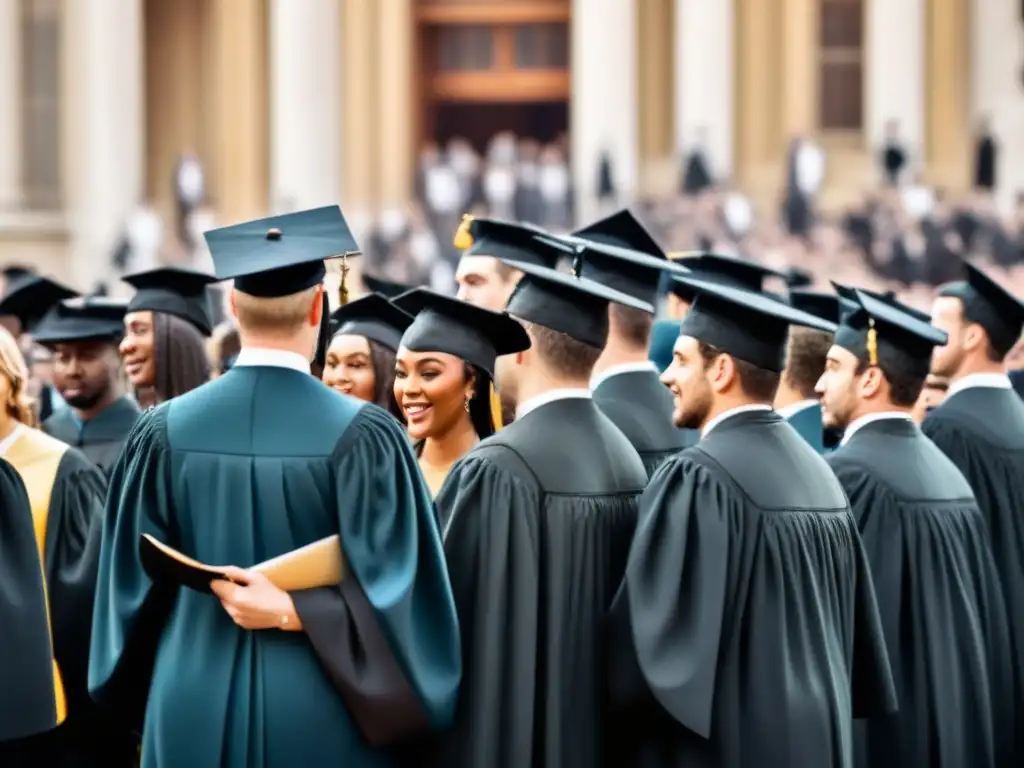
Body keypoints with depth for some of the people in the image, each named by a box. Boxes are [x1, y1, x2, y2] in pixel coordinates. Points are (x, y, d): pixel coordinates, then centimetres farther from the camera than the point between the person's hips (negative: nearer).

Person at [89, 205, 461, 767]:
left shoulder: (165, 432, -1)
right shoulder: (363, 434, -10)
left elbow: (134, 589, 4)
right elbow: (391, 591, -16)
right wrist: (292, 612, -10)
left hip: (196, 710, 3)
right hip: (319, 716, -3)